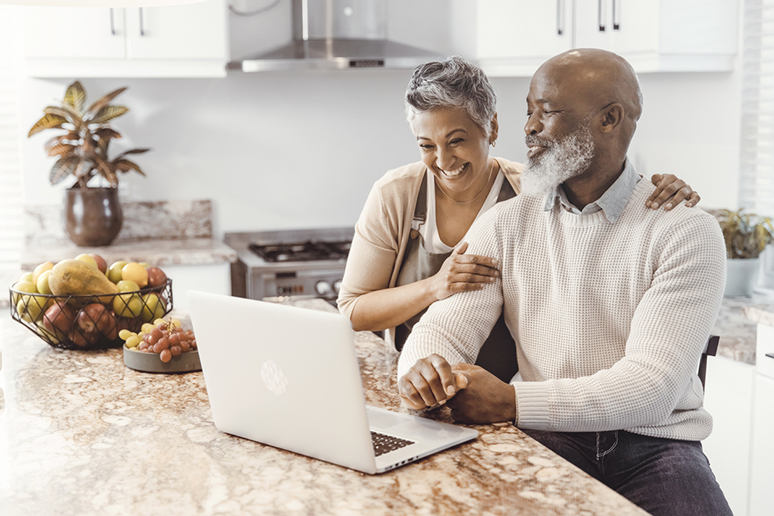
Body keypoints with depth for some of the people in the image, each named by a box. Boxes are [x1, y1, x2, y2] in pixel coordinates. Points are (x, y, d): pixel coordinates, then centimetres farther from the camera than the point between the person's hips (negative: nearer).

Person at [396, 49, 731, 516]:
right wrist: (424, 372, -26)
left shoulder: (688, 232, -5)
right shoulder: (505, 224, 8)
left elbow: (653, 387, -14)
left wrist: (513, 403, -25)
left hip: (652, 443, -1)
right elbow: (444, 328, 0)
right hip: (546, 438, 2)